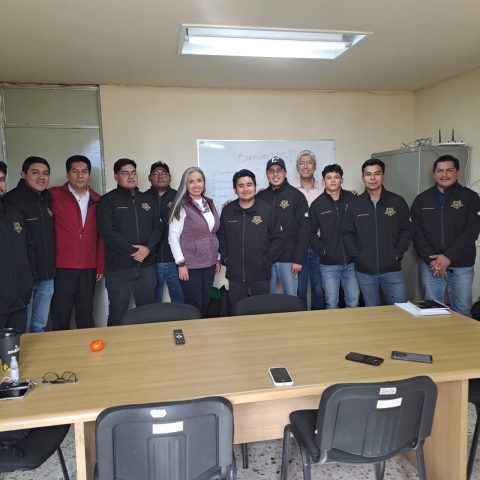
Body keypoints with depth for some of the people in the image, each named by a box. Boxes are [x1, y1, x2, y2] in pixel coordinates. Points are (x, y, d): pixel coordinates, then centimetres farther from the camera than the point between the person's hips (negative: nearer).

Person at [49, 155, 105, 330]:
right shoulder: (54, 196, -3)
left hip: (89, 268, 3)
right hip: (62, 268, -3)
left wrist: (101, 266, 8)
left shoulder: (97, 201, 8)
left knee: (86, 315, 13)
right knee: (61, 316, 4)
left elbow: (101, 236, 10)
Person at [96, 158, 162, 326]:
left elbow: (157, 227, 9)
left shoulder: (147, 199, 14)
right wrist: (133, 251, -15)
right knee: (117, 315, 3)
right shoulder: (108, 201, 1)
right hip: (118, 268, -4)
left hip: (146, 266, 4)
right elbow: (107, 232, -11)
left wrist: (148, 248, -9)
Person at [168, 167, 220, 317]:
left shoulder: (209, 203, 8)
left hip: (209, 264, 6)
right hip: (190, 265, -5)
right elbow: (173, 237, -11)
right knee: (193, 306, 1)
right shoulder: (182, 207, -10)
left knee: (205, 304, 13)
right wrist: (181, 263, -15)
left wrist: (217, 258, 13)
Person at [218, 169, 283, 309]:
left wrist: (267, 260, -6)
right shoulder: (227, 211, 5)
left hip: (260, 275, -1)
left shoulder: (267, 210, -2)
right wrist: (225, 258, 2)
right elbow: (221, 238, 12)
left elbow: (278, 239, 0)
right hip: (235, 275, 2)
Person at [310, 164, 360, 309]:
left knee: (354, 303, 8)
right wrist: (323, 251, -6)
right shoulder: (317, 205, 2)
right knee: (331, 304, 4)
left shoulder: (352, 199, 2)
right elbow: (312, 233, 4)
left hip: (351, 262, 1)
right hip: (329, 264, -1)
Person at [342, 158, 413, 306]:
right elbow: (347, 234, 4)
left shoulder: (397, 202, 1)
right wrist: (357, 255, -5)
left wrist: (397, 253, -5)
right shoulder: (355, 205, 4)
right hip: (364, 271, 1)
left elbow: (407, 230, 3)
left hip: (392, 269, -1)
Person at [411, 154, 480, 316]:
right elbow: (416, 232, 0)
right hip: (430, 265, 1)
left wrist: (448, 257, -16)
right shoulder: (422, 199, 7)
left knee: (462, 311, 6)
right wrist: (431, 260, -11)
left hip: (462, 266, -1)